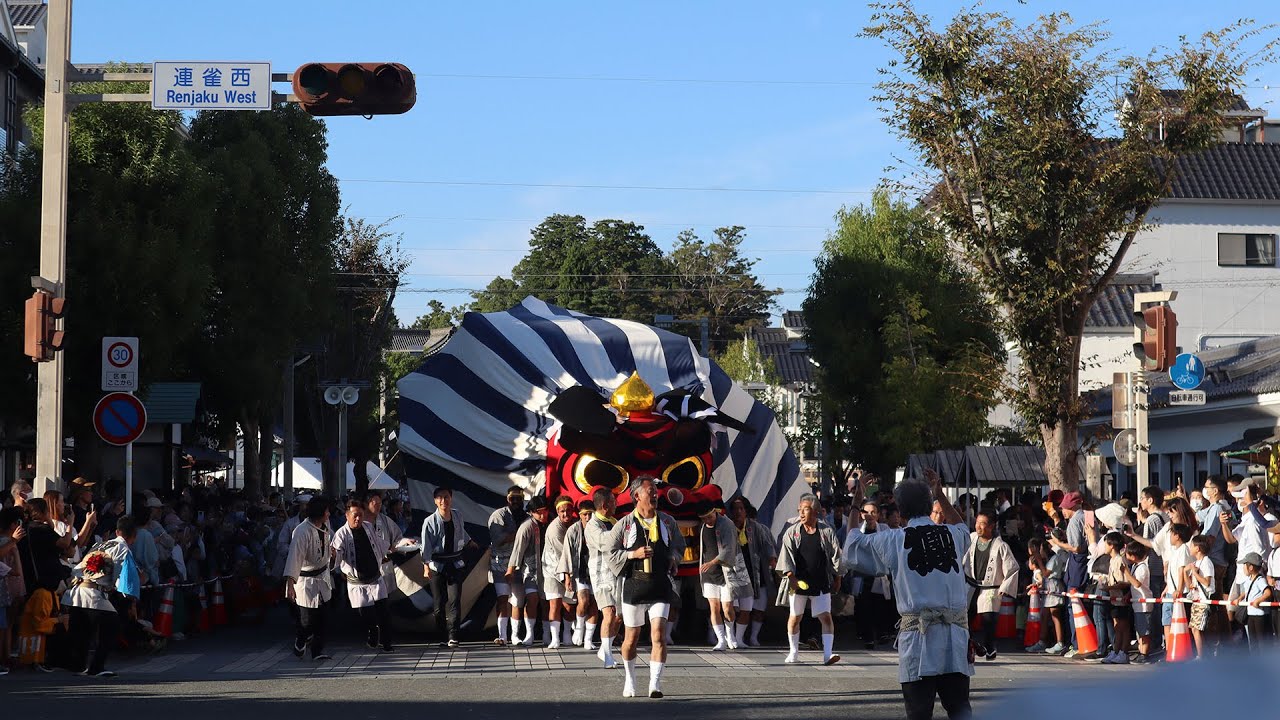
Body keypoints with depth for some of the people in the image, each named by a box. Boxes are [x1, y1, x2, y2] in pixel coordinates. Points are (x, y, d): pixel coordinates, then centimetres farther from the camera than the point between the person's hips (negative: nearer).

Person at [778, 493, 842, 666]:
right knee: (794, 617, 9)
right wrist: (791, 577, -13)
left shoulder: (827, 532, 1)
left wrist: (837, 579, 7)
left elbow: (835, 556, 7)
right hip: (798, 583, 1)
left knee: (826, 617, -10)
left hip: (821, 584, -1)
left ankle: (827, 654, -13)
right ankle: (794, 653, 23)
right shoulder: (792, 532, 3)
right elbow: (786, 556, -2)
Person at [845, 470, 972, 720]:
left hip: (918, 633, -3)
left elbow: (851, 550, 17)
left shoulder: (893, 540, 1)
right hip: (956, 631, 3)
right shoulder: (951, 534, 10)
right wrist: (940, 495, 42)